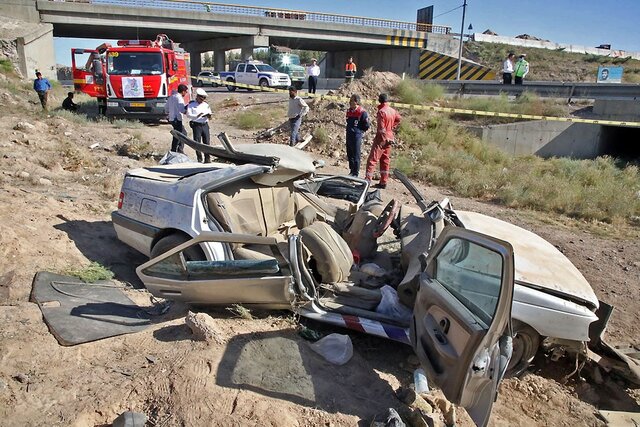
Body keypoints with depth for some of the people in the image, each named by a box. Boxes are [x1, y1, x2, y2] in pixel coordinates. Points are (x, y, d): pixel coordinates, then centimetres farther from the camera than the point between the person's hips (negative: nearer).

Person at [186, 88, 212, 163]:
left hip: (205, 125, 4)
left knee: (207, 142, 1)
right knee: (197, 142, -3)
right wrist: (197, 116, -25)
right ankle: (199, 159, 4)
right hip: (196, 125, -4)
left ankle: (207, 159, 6)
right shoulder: (191, 105, 1)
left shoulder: (206, 105, 14)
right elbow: (188, 115, -9)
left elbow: (209, 113, 12)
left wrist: (208, 115, -13)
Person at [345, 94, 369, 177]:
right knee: (349, 154, 13)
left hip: (357, 135, -7)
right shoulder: (349, 111, 10)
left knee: (356, 155, -2)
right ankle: (351, 171, 25)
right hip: (349, 135, 8)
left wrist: (359, 130, -1)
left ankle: (355, 173, 6)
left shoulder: (362, 112, -12)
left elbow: (366, 126, -8)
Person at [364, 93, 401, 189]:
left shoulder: (381, 111, -16)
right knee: (385, 160, 12)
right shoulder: (393, 111, 7)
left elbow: (381, 128, -19)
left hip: (382, 138, -8)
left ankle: (367, 180, -13)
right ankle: (383, 182, 15)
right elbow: (398, 119, 26)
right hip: (390, 138, 8)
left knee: (372, 159, -7)